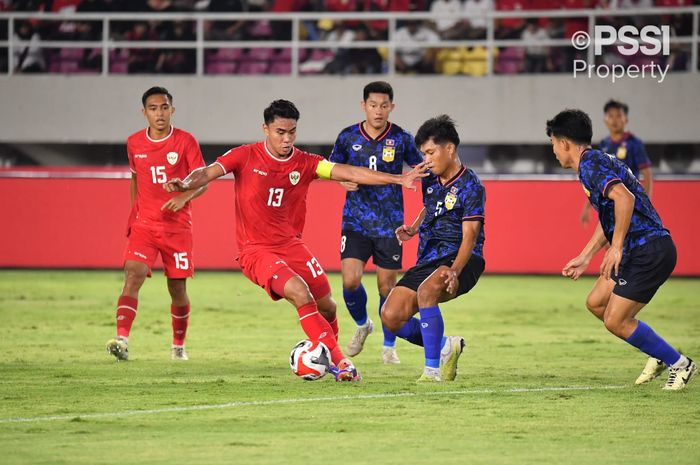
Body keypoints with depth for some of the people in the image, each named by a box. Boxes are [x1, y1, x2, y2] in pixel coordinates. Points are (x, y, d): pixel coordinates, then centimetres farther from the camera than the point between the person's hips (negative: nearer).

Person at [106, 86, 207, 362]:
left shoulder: (186, 142, -5)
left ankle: (178, 346, 28)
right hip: (143, 224, 1)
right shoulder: (134, 143, 5)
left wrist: (184, 197, -25)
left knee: (177, 288, 6)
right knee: (133, 276, -20)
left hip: (177, 226, -1)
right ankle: (122, 340, -32)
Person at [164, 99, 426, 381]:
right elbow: (209, 173, -18)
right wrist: (185, 184, -41)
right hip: (255, 250, -5)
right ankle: (340, 362, -21)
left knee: (327, 306, 7)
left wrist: (398, 179, -16)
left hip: (290, 244, 5)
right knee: (302, 295, -26)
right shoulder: (245, 157, -9)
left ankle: (326, 357, 36)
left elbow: (350, 173, -7)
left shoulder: (304, 163, -1)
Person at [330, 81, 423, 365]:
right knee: (350, 280, -12)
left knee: (387, 286, 3)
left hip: (389, 224, 0)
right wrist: (343, 180, -7)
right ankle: (362, 325, 19)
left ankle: (389, 346, 22)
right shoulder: (348, 137, -1)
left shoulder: (401, 139, -4)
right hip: (355, 221, 1)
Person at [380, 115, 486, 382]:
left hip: (461, 260, -7)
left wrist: (454, 270, -36)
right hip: (428, 259, 7)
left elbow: (470, 235, -21)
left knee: (426, 290, -38)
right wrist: (414, 229, 9)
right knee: (391, 317, -8)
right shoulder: (430, 180, 9)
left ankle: (433, 369, -30)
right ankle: (446, 347, 16)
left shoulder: (470, 186, -13)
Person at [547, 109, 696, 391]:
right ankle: (660, 353, 21)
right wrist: (584, 258, 32)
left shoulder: (591, 164, -13)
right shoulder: (596, 162, 19)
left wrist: (616, 248, -27)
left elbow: (624, 198, -30)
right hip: (639, 250, 10)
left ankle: (679, 364, 5)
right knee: (596, 303, 15)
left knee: (615, 321, -6)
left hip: (650, 249, -10)